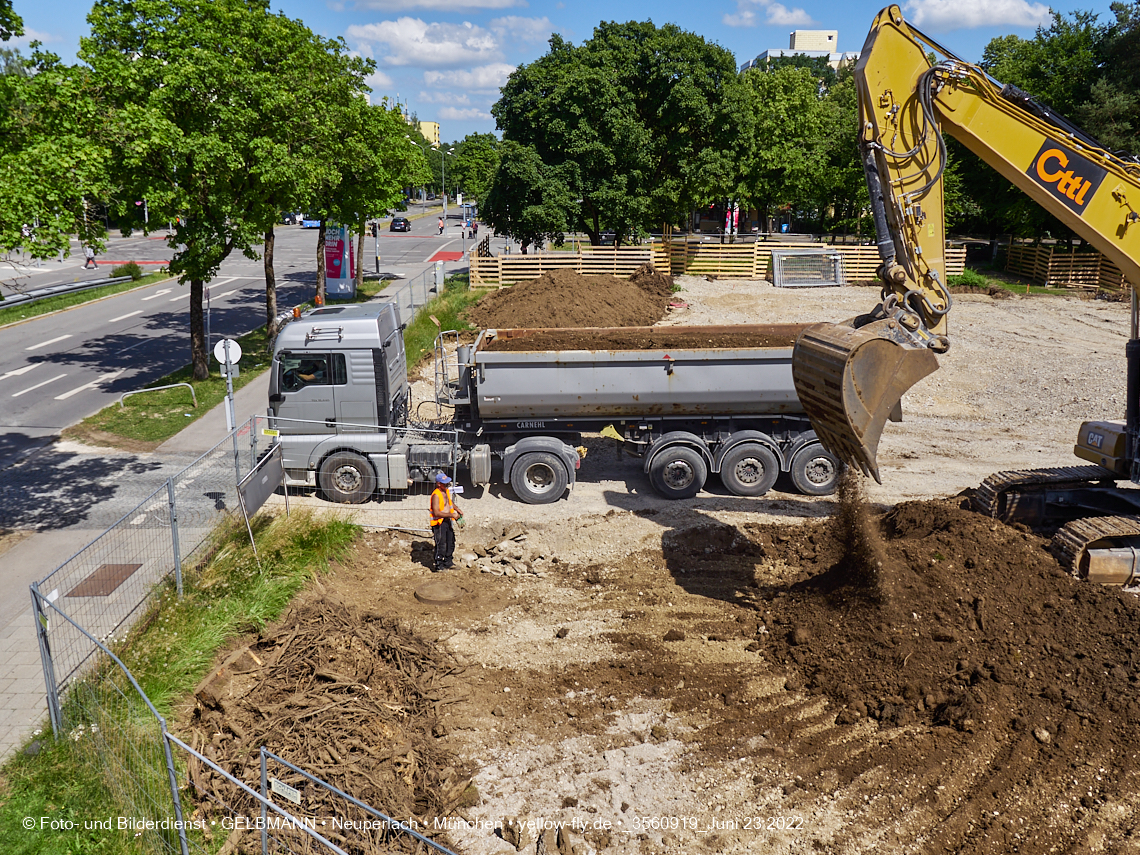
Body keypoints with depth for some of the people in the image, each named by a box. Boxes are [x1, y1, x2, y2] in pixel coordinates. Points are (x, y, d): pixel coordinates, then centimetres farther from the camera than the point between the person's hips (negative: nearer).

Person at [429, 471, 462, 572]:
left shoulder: (447, 491, 7)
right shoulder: (436, 495, -22)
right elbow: (436, 512, -27)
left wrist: (457, 510, 13)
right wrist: (452, 515, -25)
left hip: (447, 521, 9)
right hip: (439, 523, -9)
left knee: (450, 542, 18)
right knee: (441, 545, -7)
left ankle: (448, 563, 32)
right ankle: (437, 566, 5)